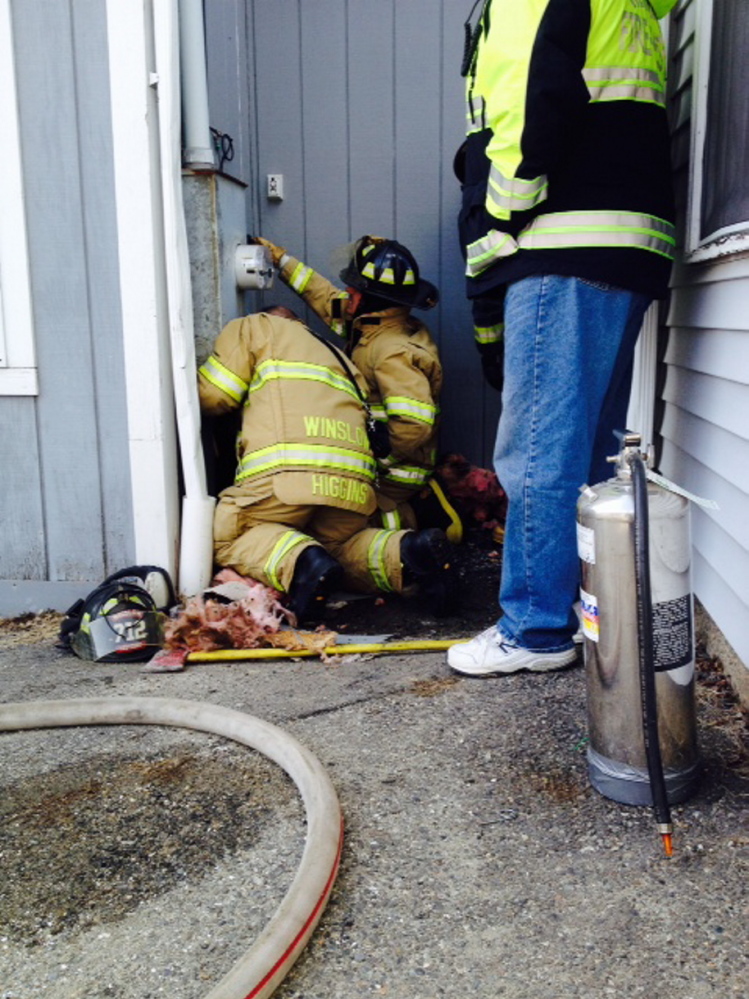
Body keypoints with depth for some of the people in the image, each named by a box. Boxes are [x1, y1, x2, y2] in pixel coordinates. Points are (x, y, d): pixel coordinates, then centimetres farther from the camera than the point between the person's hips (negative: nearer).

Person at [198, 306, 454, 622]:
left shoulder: (255, 326, 22)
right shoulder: (336, 355, 38)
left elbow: (213, 396, 11)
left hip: (286, 469, -6)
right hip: (353, 480, 6)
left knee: (226, 535, 12)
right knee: (337, 544, 27)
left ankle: (300, 562, -19)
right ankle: (406, 550, -4)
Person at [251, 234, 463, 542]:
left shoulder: (393, 352, -25)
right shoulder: (371, 325, 5)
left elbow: (414, 424, -35)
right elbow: (330, 300, 21)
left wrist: (380, 457, -20)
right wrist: (282, 260, 25)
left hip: (392, 475, -10)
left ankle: (415, 514, 1)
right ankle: (416, 503, 12)